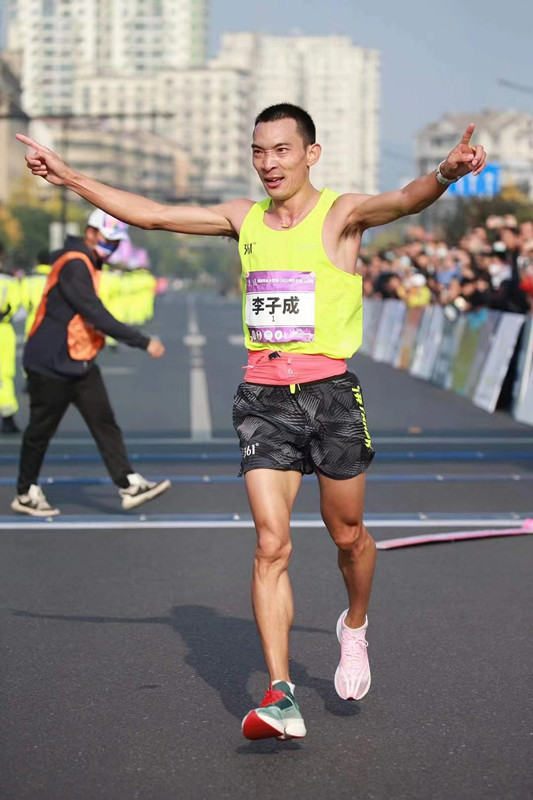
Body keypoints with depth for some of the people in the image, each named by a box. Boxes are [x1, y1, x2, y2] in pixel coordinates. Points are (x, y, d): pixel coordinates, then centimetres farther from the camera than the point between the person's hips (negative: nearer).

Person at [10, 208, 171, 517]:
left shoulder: (89, 264, 11)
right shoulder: (74, 266, -21)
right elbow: (98, 316, -27)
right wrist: (144, 342, -25)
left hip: (80, 364, 9)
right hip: (52, 365, -9)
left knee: (105, 422, 1)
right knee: (41, 430, 4)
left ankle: (129, 485, -2)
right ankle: (27, 495, 17)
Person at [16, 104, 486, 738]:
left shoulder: (340, 214, -3)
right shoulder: (244, 218, 9)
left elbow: (403, 201, -24)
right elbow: (151, 215, 14)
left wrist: (445, 175, -45)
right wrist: (70, 178, 11)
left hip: (329, 393, -2)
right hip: (263, 397, 2)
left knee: (347, 535, 11)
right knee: (271, 546, -7)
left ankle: (355, 628, 42)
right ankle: (280, 696, -7)